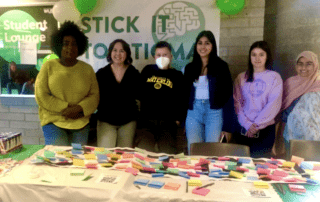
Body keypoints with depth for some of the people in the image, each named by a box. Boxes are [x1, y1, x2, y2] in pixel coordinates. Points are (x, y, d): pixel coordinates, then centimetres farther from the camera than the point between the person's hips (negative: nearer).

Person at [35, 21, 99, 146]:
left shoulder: (87, 69, 7)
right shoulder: (48, 66, 3)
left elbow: (94, 95, 3)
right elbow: (41, 95, -3)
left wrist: (78, 108, -15)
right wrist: (65, 108, -12)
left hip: (80, 123, 2)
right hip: (53, 120, -2)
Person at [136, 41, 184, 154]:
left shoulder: (177, 75, 9)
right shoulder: (147, 70, 14)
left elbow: (181, 99, 4)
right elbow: (139, 92, 16)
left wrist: (177, 119, -4)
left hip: (168, 123, -1)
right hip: (146, 121, 1)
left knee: (168, 153, -6)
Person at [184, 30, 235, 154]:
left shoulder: (221, 66, 0)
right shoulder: (190, 68, 11)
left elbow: (228, 96, -2)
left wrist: (227, 126, -8)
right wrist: (184, 122, 10)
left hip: (214, 112, -3)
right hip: (194, 112, 3)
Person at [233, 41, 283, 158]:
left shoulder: (274, 77, 3)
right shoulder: (242, 78, 8)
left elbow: (274, 104, -5)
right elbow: (237, 102, 2)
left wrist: (257, 125, -9)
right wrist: (247, 124, -10)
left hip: (265, 129, -1)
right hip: (244, 129, 2)